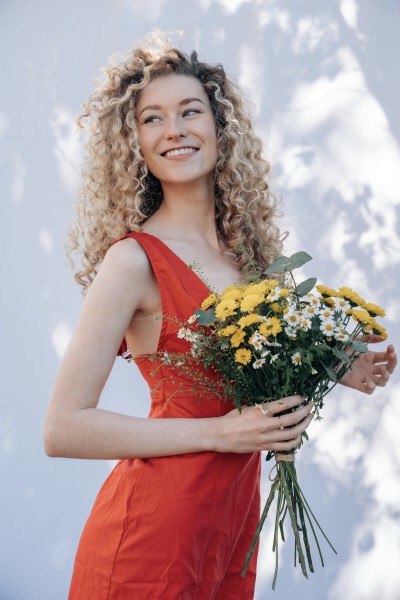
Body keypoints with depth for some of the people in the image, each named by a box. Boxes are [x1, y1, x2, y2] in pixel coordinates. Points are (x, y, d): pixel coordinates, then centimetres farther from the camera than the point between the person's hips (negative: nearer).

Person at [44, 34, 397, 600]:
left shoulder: (244, 246, 4)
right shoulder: (133, 260, -15)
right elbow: (64, 429, -18)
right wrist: (220, 432, -18)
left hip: (234, 511, 6)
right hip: (154, 525, -6)